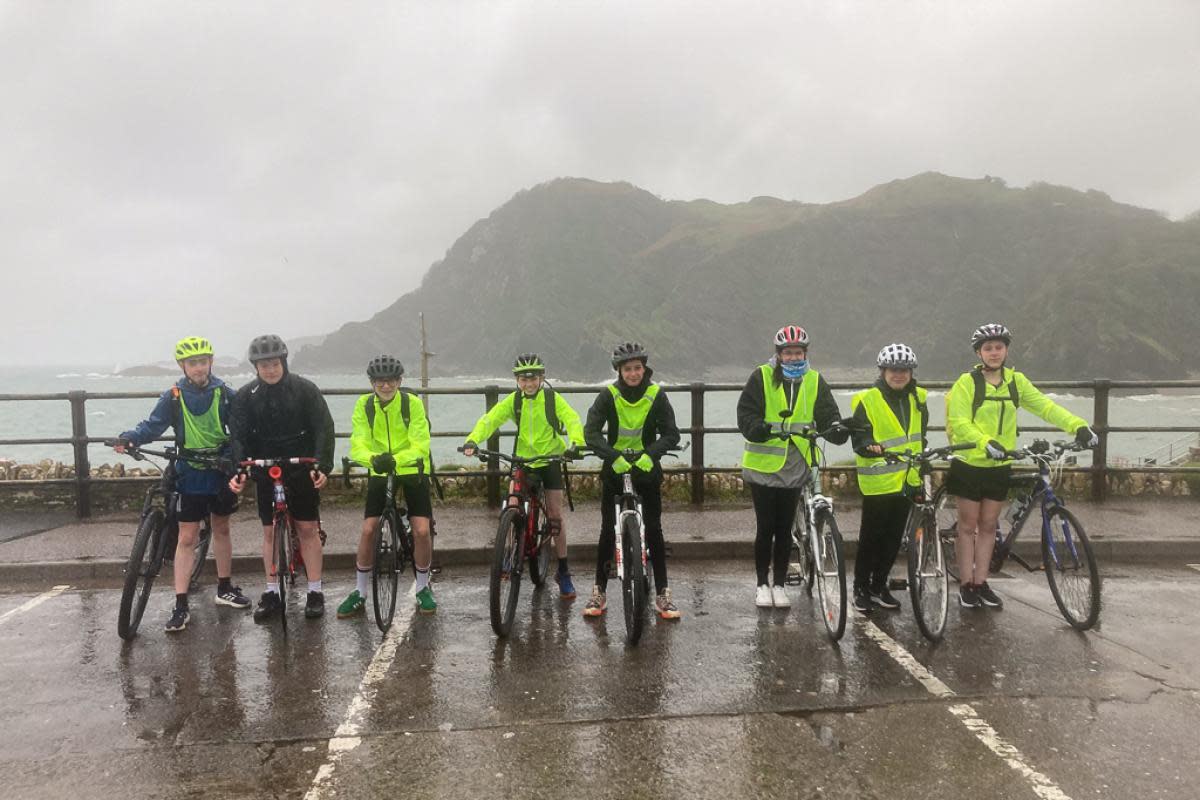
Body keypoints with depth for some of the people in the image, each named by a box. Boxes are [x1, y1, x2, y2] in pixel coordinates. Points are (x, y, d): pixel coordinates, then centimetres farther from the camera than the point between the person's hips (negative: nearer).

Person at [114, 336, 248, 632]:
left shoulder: (225, 394, -3)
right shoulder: (173, 397, -5)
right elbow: (152, 426, -6)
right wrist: (129, 437, -25)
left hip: (220, 472, 2)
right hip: (189, 475, -1)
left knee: (221, 529, 15)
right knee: (187, 538, -2)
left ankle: (224, 588, 31)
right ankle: (181, 606, 2)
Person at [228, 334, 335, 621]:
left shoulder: (305, 389, -8)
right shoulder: (246, 396, -1)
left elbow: (324, 429, -12)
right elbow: (240, 436, -3)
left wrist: (323, 466, -24)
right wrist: (238, 471, -18)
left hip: (302, 471, -2)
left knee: (308, 528, 1)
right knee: (269, 531, 8)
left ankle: (315, 592, 11)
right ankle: (272, 593, 18)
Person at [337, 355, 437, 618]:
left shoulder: (413, 403, -17)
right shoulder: (364, 405, -11)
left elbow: (421, 446, -23)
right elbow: (357, 445, -18)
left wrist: (395, 459, -42)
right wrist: (373, 458, -40)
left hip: (413, 471, -1)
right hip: (380, 474, 2)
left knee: (421, 531, -10)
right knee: (368, 530, -6)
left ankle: (423, 588, 12)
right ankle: (359, 593, 12)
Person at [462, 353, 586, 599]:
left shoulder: (552, 398, -10)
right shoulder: (513, 400, -5)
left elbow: (572, 419, -23)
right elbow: (489, 420, -15)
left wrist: (577, 442, -44)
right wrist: (472, 440, -33)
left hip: (550, 460, -2)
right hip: (523, 460, 2)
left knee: (555, 516, -1)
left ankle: (563, 571, 11)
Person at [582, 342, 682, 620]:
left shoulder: (656, 395, -9)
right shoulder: (608, 395, -10)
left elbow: (671, 433, -14)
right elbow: (591, 432, -19)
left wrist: (650, 454, -31)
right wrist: (613, 456, -34)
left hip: (646, 467, 0)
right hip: (614, 468, 0)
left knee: (654, 530, 0)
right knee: (608, 531, 2)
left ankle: (662, 595, 9)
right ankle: (599, 592, 15)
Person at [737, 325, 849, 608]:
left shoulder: (814, 381, 5)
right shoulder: (761, 377, -4)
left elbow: (828, 415, 0)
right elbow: (745, 416, -9)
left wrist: (837, 429, -22)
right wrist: (762, 428, -29)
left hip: (795, 466, 3)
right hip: (763, 465, -2)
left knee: (785, 529, 9)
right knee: (766, 528, 3)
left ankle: (779, 584, 23)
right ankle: (762, 584, 19)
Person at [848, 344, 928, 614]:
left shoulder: (917, 398, 9)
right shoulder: (867, 400, -10)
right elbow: (858, 439, -14)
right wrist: (871, 448, -34)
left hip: (907, 480, 6)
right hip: (878, 482, -6)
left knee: (894, 537, 12)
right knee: (871, 537, 0)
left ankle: (879, 586, 25)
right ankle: (861, 588, 14)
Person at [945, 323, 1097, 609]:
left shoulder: (1016, 381, 3)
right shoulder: (967, 382, -11)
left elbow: (1045, 406, -3)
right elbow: (959, 422, -19)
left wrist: (1078, 425, -18)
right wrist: (986, 442, -34)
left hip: (999, 466, 4)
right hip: (969, 465, -4)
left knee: (988, 525, 11)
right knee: (968, 525, 5)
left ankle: (981, 583, 21)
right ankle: (966, 584, 14)